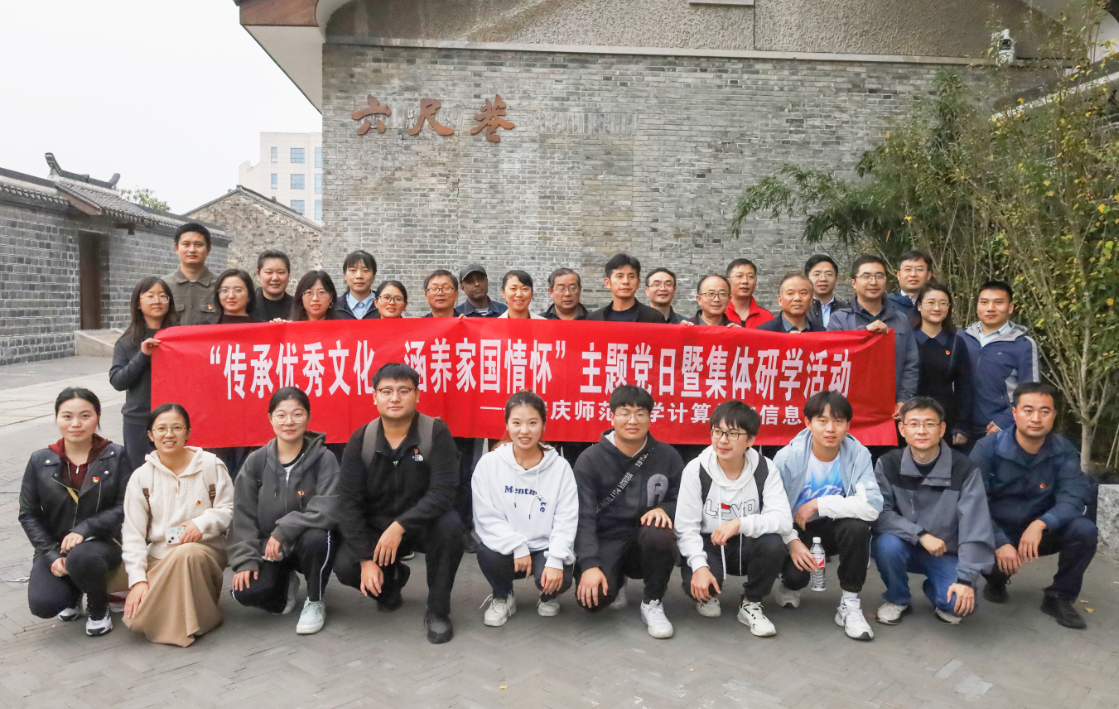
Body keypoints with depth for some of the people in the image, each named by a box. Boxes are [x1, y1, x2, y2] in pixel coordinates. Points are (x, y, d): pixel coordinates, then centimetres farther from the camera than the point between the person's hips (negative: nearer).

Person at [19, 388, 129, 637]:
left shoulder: (116, 456, -3)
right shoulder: (40, 461, 2)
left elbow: (125, 507, -8)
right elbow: (28, 514, 3)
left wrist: (84, 529, -21)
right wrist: (51, 555, -9)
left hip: (101, 544, -2)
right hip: (54, 548, 2)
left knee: (81, 558, -37)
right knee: (43, 604, -23)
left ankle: (99, 608, -2)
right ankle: (73, 593, 17)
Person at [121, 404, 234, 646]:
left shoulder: (211, 465, -3)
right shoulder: (141, 476, 1)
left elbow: (229, 510, -2)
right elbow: (133, 534, -2)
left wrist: (203, 522, -24)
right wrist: (138, 579, -13)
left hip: (204, 550, -2)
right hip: (159, 557, 2)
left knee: (186, 553, -38)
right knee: (136, 617, -20)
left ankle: (188, 623, -13)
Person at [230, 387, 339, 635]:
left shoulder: (324, 459, -12)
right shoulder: (256, 461, -3)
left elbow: (328, 510, -21)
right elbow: (243, 515, -1)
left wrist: (284, 530, -27)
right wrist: (245, 559, -10)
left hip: (309, 542, -3)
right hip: (268, 547, 3)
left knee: (316, 538, -36)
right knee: (245, 591, -22)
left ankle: (315, 603, -6)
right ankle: (285, 584, 16)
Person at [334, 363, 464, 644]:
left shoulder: (436, 433, -16)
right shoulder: (360, 440, -9)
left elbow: (443, 491, -24)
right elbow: (349, 502, -11)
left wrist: (400, 526, -34)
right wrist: (366, 558, -20)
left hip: (422, 523, -2)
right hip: (375, 527, 2)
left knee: (449, 526, -34)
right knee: (345, 567, -24)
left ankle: (437, 610, -9)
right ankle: (392, 578, 15)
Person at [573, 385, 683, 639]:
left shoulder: (667, 456, -1)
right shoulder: (590, 460, -7)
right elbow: (583, 518, -11)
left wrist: (664, 509, -19)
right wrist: (589, 565, -24)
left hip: (646, 542, 1)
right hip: (606, 541, -1)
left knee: (659, 534, -34)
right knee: (593, 597, -28)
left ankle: (652, 604, -8)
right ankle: (616, 583, 12)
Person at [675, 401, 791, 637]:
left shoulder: (765, 469, -12)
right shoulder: (696, 470, -14)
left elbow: (783, 519, -23)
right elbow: (686, 527, -13)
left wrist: (740, 524, -37)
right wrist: (699, 566, -28)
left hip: (747, 546, 1)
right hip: (707, 545, -1)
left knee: (773, 544, -31)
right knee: (699, 584, -31)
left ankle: (751, 604, -2)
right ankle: (707, 595, 12)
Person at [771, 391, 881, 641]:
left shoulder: (858, 454, -18)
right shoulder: (787, 457, -20)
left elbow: (873, 505, -31)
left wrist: (819, 504, -30)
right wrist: (792, 541, -28)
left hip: (833, 529, 1)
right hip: (796, 531, -1)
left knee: (857, 525, -32)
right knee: (797, 572, -29)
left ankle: (849, 603, -11)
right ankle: (789, 584, 14)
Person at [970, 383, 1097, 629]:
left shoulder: (1063, 451, -9)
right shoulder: (987, 448, -16)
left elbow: (1074, 496, -20)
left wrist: (1041, 524, -38)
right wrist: (999, 543, -31)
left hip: (1040, 532, 2)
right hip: (996, 532, -2)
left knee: (1084, 531, -25)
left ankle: (1060, 597, -1)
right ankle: (997, 580, 9)